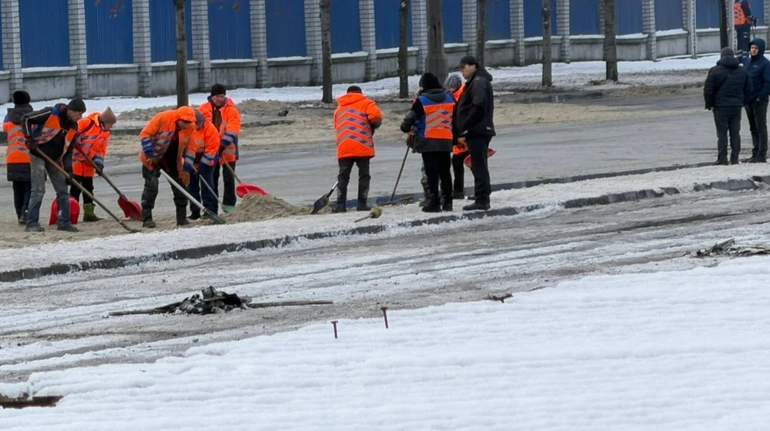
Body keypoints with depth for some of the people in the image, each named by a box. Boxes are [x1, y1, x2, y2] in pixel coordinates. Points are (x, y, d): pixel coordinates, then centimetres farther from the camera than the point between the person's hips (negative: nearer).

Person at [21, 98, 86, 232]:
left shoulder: (73, 127, 1)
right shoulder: (51, 114, -17)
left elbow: (68, 149, 7)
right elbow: (26, 119, -14)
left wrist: (68, 168, -5)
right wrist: (29, 139, -20)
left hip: (54, 159, 7)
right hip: (38, 155, -7)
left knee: (62, 190, 5)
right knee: (38, 190, -11)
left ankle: (64, 221, 12)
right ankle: (32, 223, -8)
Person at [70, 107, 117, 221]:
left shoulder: (105, 133, 3)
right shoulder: (87, 123, -21)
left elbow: (101, 150, 4)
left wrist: (99, 162, -9)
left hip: (88, 163, 7)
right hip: (76, 159, -7)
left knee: (88, 187, 12)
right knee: (76, 187, -8)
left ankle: (89, 212, 19)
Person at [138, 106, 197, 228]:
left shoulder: (190, 127, -10)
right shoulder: (162, 118, -24)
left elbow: (190, 149, -3)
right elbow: (145, 134, -19)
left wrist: (186, 169, -7)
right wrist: (150, 154, -23)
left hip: (173, 160, 5)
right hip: (153, 158, -5)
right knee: (151, 185, -14)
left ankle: (182, 218, 14)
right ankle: (146, 219, -11)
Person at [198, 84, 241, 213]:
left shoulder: (231, 110, -9)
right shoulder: (204, 109, 1)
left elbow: (232, 130, -17)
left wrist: (223, 145, -26)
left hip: (227, 150, -3)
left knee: (228, 178, -1)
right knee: (211, 178, 10)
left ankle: (229, 204, 7)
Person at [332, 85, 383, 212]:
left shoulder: (339, 108, 22)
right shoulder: (366, 103, 6)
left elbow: (337, 127, 18)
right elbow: (376, 116, -11)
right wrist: (373, 127, 10)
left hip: (343, 148, 3)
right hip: (363, 147, -3)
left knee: (343, 176, 8)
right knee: (364, 176, 5)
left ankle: (340, 205, 2)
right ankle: (362, 204, 2)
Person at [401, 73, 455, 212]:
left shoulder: (421, 101, -9)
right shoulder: (449, 97, 6)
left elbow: (410, 117, -5)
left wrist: (406, 128, 16)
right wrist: (455, 136, 23)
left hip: (428, 142, -5)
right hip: (446, 141, 5)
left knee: (432, 172, -2)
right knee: (445, 172, 11)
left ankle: (434, 202, -6)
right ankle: (447, 202, 11)